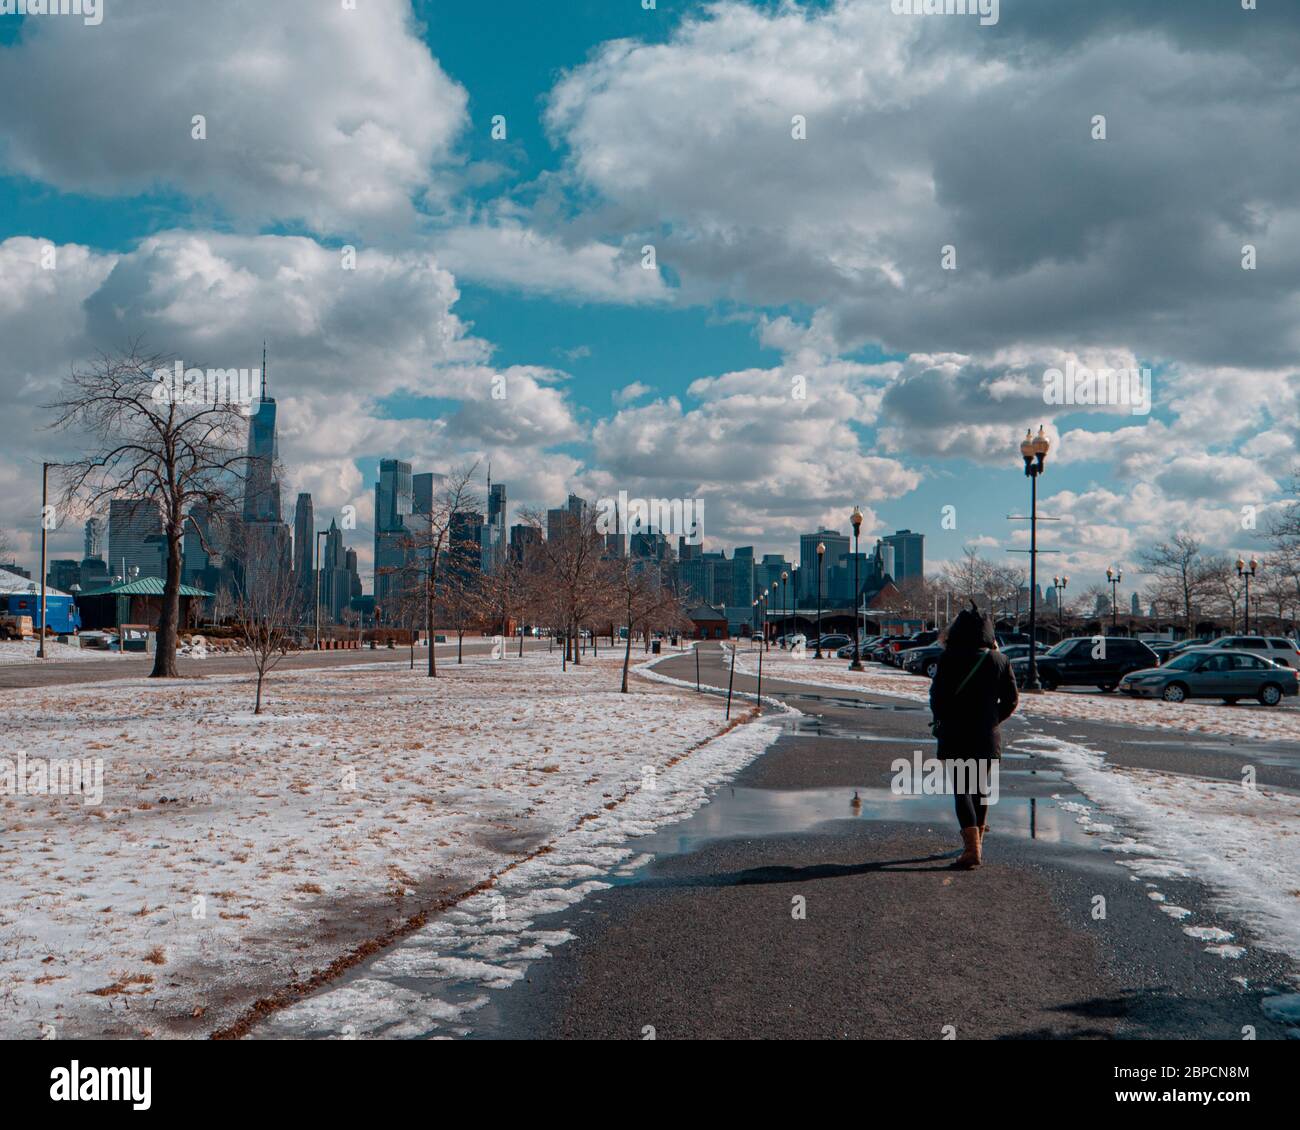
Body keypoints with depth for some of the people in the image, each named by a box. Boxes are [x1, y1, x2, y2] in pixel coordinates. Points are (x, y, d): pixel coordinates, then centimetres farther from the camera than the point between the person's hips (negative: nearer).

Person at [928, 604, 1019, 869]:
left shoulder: (950, 659, -11)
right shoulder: (999, 660, -1)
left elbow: (937, 696, -7)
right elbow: (1011, 699, 3)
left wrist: (942, 722, 11)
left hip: (957, 735, -3)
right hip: (988, 736, 4)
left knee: (962, 790, -1)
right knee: (980, 788, 18)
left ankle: (972, 849, -14)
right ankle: (976, 844, 31)